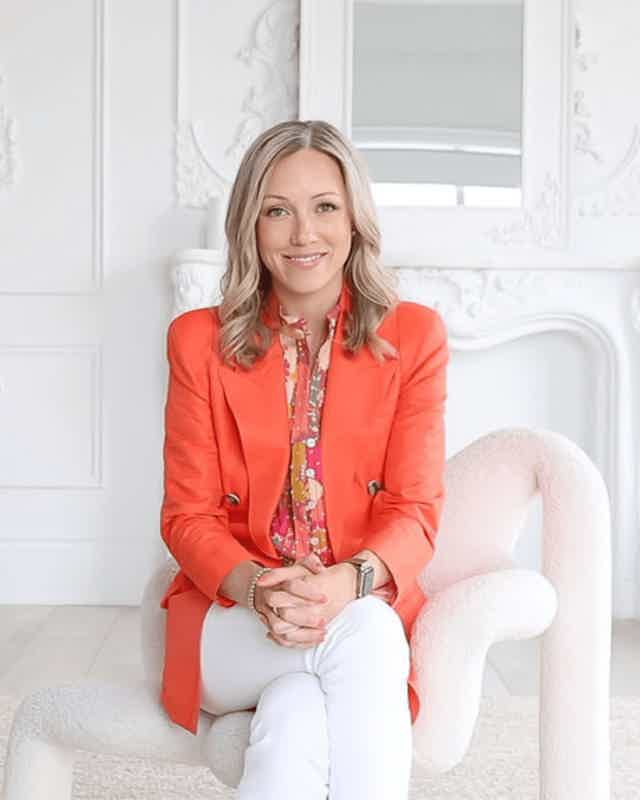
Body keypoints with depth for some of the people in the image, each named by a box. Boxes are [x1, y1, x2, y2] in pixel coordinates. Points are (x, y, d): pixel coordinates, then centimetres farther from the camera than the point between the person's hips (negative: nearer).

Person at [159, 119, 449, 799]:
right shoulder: (199, 340, 3)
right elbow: (187, 515, 0)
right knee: (361, 639, -32)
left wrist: (349, 583, -25)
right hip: (230, 616, 0)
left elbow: (415, 511, -3)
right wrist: (257, 588, -22)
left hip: (366, 608, 0)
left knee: (294, 713, -33)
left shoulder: (414, 336, 2)